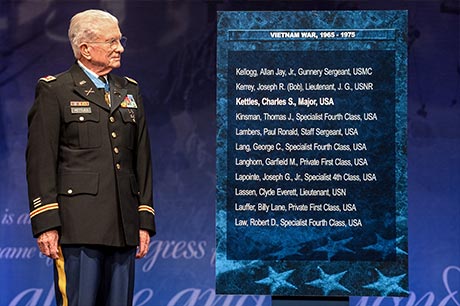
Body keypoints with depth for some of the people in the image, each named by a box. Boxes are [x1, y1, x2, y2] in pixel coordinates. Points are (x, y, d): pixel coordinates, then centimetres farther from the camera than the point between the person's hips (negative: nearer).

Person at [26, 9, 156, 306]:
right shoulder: (54, 90, 2)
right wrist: (46, 223, -11)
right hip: (78, 225, -5)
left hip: (123, 227, 5)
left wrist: (145, 220, 11)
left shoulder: (130, 91, 19)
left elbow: (142, 159, 18)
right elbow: (40, 160, -4)